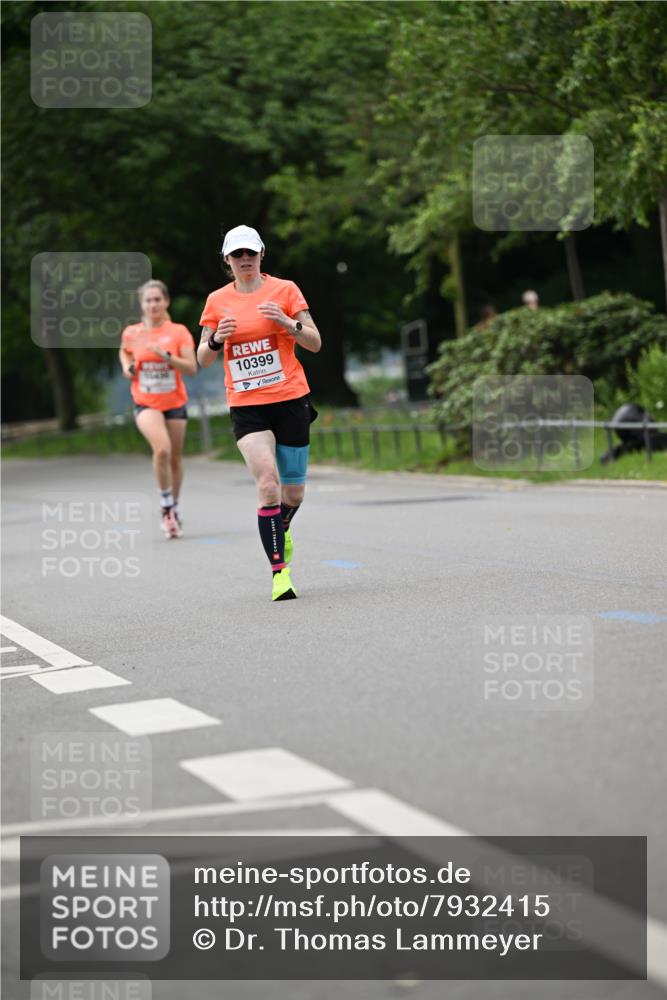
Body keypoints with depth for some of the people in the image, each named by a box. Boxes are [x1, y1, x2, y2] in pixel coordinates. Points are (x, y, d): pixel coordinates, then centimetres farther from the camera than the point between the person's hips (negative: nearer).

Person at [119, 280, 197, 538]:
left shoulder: (179, 332, -5)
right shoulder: (131, 333, -1)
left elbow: (191, 368, -12)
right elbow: (124, 351, 22)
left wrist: (166, 355, -25)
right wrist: (127, 366, 2)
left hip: (175, 403, 1)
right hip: (146, 403, -1)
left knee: (175, 458, 10)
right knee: (162, 449, -25)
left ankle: (174, 508, 30)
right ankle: (166, 506, -10)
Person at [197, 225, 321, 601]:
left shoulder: (285, 290, 1)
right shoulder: (217, 301, 6)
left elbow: (315, 343, 0)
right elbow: (203, 360, 9)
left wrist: (287, 322, -18)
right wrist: (216, 338, -12)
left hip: (290, 400, 0)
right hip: (246, 406, 0)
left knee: (293, 491, 7)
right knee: (268, 481, -20)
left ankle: (282, 529, 43)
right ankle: (280, 572, -18)